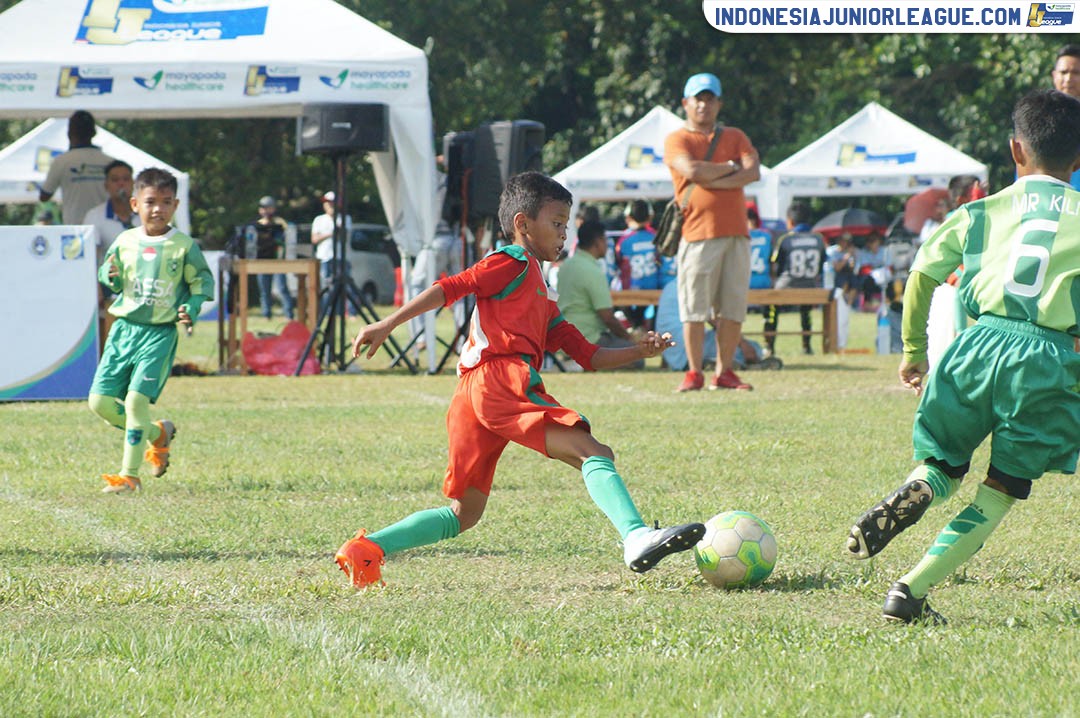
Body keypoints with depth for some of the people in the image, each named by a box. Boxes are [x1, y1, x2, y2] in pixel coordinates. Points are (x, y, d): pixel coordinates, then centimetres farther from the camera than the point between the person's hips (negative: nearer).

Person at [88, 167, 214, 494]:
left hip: (160, 332, -5)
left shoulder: (183, 246, -3)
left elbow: (202, 281, 3)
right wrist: (111, 275, -10)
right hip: (124, 328, 5)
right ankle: (158, 433, 23)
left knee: (137, 397, -17)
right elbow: (108, 279, 14)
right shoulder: (125, 241, 5)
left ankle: (130, 474, -7)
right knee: (100, 400, 0)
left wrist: (191, 308, -14)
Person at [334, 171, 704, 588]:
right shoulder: (513, 263, 7)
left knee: (464, 513, 15)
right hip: (500, 380, -10)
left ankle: (366, 548, 9)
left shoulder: (543, 302, 35)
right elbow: (450, 289, -3)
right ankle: (637, 538, -42)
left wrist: (638, 352, 17)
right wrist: (387, 325, -12)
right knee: (593, 453, -21)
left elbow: (587, 354, 29)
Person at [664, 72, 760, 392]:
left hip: (736, 233, 4)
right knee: (695, 307, -7)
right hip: (698, 233, -4)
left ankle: (725, 372, 9)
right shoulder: (677, 140, 6)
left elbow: (753, 171, 0)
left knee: (734, 307, 2)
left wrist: (713, 180, -10)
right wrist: (729, 167, -1)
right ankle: (694, 373, -2)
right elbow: (692, 170, -13)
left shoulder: (735, 137, 17)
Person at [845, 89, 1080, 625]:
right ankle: (913, 589, -5)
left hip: (980, 341, 1)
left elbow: (921, 274, 13)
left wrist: (914, 351, 23)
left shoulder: (983, 212, 16)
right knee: (1001, 493, 8)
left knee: (944, 465, 19)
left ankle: (916, 492, -19)